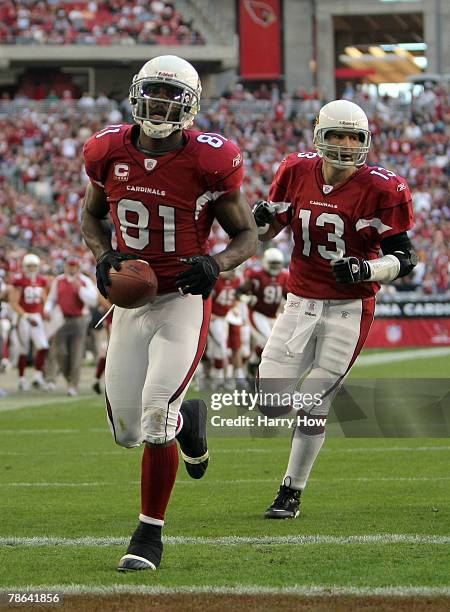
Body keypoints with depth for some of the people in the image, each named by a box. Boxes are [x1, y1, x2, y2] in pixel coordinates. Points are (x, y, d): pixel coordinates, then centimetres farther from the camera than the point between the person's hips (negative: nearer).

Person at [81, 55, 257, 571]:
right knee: (126, 432, 6)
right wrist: (103, 256, -4)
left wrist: (216, 264, -22)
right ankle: (188, 417, 42)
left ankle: (149, 533, 3)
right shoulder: (109, 153, -3)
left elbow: (246, 234, -1)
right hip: (129, 300, 4)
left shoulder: (208, 161, -12)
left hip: (184, 301, -4)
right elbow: (90, 213, 16)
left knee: (156, 422, -15)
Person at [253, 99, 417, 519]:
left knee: (313, 406, -3)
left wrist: (365, 269, -28)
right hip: (300, 305, 4)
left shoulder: (378, 190, -13)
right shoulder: (298, 173, -2)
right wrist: (259, 220, -11)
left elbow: (405, 258, -10)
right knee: (272, 403, -1)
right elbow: (268, 230, 13)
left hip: (349, 309, -4)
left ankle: (291, 493, 12)